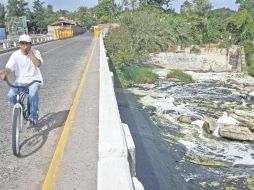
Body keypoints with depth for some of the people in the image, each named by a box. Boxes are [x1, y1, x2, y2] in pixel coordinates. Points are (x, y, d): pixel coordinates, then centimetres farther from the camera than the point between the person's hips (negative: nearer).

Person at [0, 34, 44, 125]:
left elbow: (38, 64, -22)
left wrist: (30, 52, -17)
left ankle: (33, 116, -7)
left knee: (32, 95, -31)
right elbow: (8, 67, -12)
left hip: (33, 79, -2)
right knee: (11, 95, -21)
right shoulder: (15, 55, -3)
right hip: (20, 80, 2)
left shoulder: (35, 52, -4)